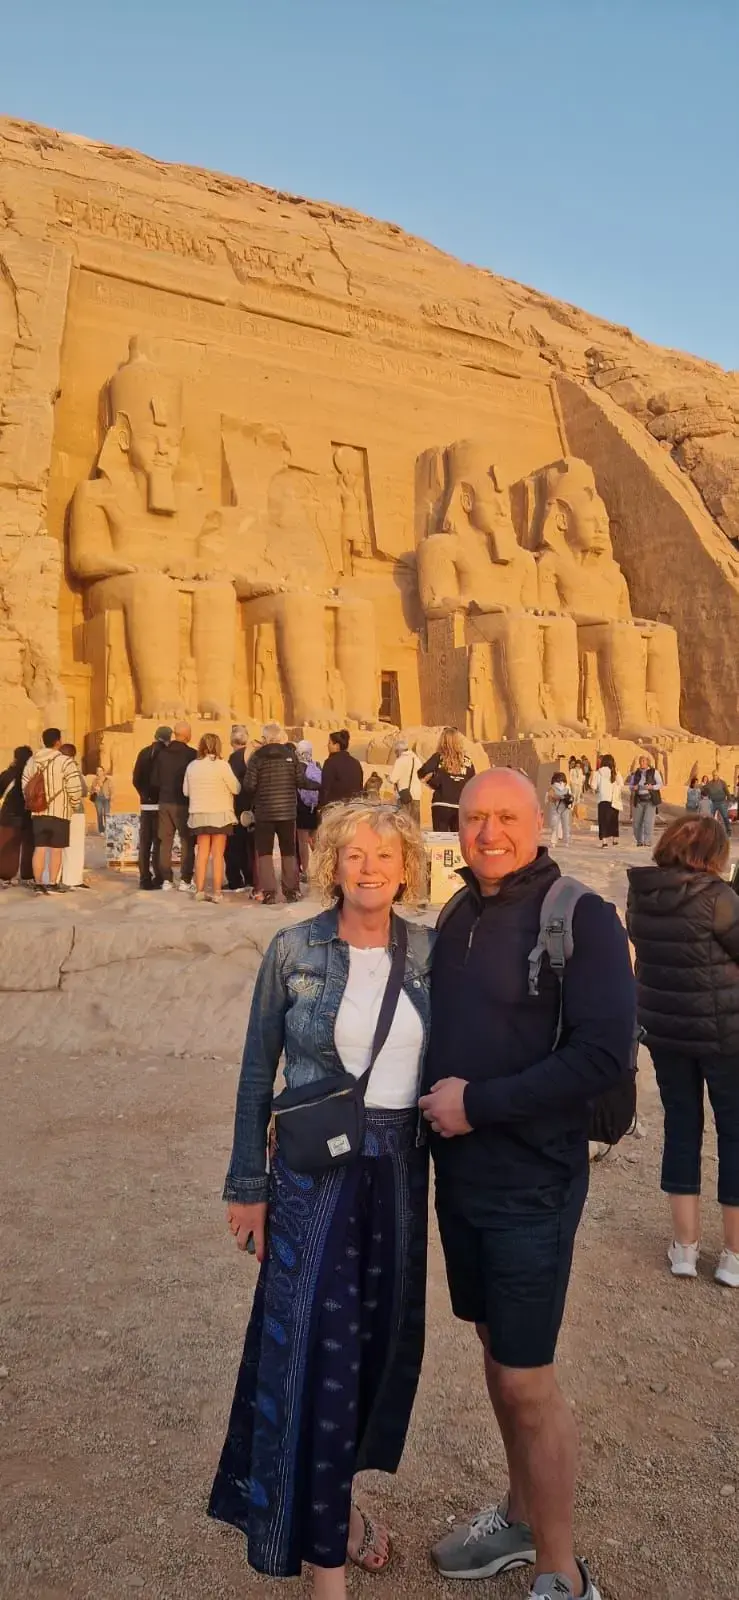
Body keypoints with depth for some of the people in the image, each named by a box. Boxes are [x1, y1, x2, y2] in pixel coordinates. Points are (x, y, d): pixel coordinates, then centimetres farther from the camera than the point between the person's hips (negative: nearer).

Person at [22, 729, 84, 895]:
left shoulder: (31, 761, 8)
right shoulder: (65, 761, -12)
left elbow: (25, 787, 10)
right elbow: (75, 788, -16)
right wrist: (73, 804, 1)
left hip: (38, 813, 5)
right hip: (59, 812, -5)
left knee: (39, 848, 8)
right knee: (56, 850, 3)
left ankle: (38, 884, 8)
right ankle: (52, 884, 6)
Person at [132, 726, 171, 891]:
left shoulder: (144, 753, 6)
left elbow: (136, 779, 6)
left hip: (146, 804, 4)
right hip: (161, 804, -4)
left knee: (144, 843, 8)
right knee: (159, 843, 1)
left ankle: (145, 878, 9)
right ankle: (158, 879, -1)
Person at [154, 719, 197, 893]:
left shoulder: (162, 753, 1)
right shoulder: (191, 754, -13)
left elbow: (155, 779, 3)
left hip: (165, 802, 4)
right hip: (183, 803, -4)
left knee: (165, 841, 10)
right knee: (187, 842, 4)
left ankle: (166, 879, 10)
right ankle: (185, 880, 1)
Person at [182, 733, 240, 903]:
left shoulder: (191, 766, 2)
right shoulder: (222, 765, -12)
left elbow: (186, 791, 8)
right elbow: (236, 788, -7)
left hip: (198, 814, 4)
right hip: (220, 814, -4)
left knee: (202, 853, 11)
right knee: (217, 854, 0)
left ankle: (199, 890, 11)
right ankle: (217, 892, -1)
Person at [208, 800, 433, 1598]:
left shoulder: (429, 951, -1)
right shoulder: (293, 949, -8)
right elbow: (257, 1072, -2)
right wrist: (248, 1186, -1)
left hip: (400, 1169, 4)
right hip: (315, 1169, -3)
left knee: (382, 1337, 15)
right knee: (317, 1346, 0)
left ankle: (339, 1494, 40)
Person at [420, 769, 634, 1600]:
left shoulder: (580, 916, -15)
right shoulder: (457, 916, 7)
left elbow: (605, 1052, -22)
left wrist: (479, 1105, -20)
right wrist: (439, 1102, -1)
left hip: (532, 1183, -6)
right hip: (460, 1173, 7)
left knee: (526, 1379, 3)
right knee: (497, 1351, 20)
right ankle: (521, 1516, 41)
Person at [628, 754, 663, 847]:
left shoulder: (654, 772, 1)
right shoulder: (636, 773, 10)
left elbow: (660, 784, -1)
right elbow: (630, 785, 13)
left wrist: (651, 787, -18)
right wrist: (633, 788, -10)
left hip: (650, 800, -3)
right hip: (638, 800, 4)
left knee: (648, 821, -14)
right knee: (637, 822, 1)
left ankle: (647, 842, -11)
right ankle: (639, 841, 16)